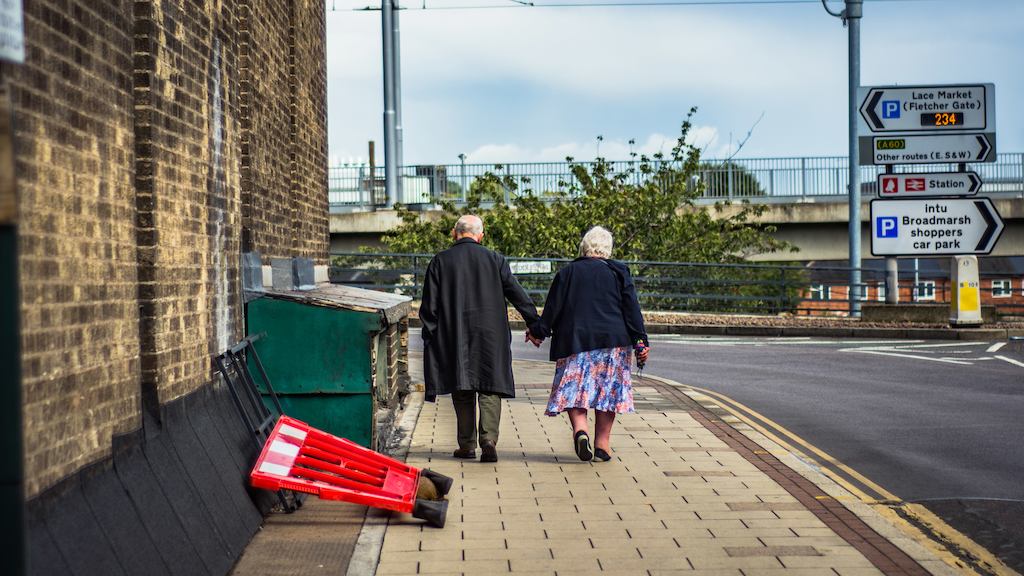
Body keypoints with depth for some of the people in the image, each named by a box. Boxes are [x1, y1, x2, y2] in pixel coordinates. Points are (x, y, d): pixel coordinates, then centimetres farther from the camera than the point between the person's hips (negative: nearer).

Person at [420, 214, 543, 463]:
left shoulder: (439, 261, 1)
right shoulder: (494, 259, 2)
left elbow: (429, 305, 0)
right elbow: (517, 294, 3)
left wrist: (430, 336, 9)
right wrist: (535, 324, 11)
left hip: (454, 337, 1)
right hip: (490, 336, 0)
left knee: (463, 391, 11)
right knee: (490, 389, 3)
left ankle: (467, 445, 13)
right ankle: (488, 439, -14)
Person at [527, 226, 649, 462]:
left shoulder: (567, 273, 3)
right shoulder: (619, 272, 3)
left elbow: (552, 308, 5)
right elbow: (632, 310, -1)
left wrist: (538, 332, 17)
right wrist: (641, 342, 2)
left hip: (574, 342, 0)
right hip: (612, 342, 0)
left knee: (574, 389, 4)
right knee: (608, 389, 8)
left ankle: (580, 430, -20)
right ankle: (602, 444, 7)